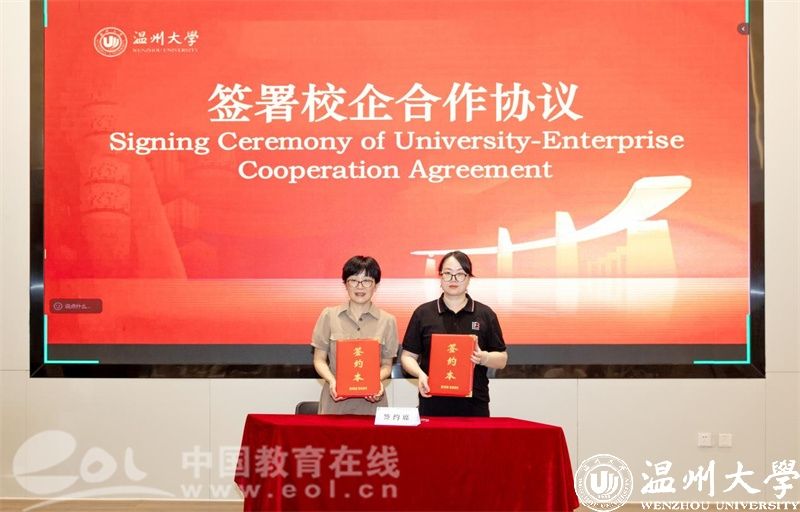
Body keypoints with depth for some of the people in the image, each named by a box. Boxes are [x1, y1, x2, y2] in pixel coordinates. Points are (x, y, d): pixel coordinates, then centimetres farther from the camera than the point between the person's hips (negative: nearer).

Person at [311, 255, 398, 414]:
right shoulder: (329, 316, 4)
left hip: (371, 401, 0)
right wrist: (331, 380, -11)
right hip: (335, 400, 0)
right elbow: (319, 359, 7)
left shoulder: (387, 321, 4)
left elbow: (387, 364, 8)